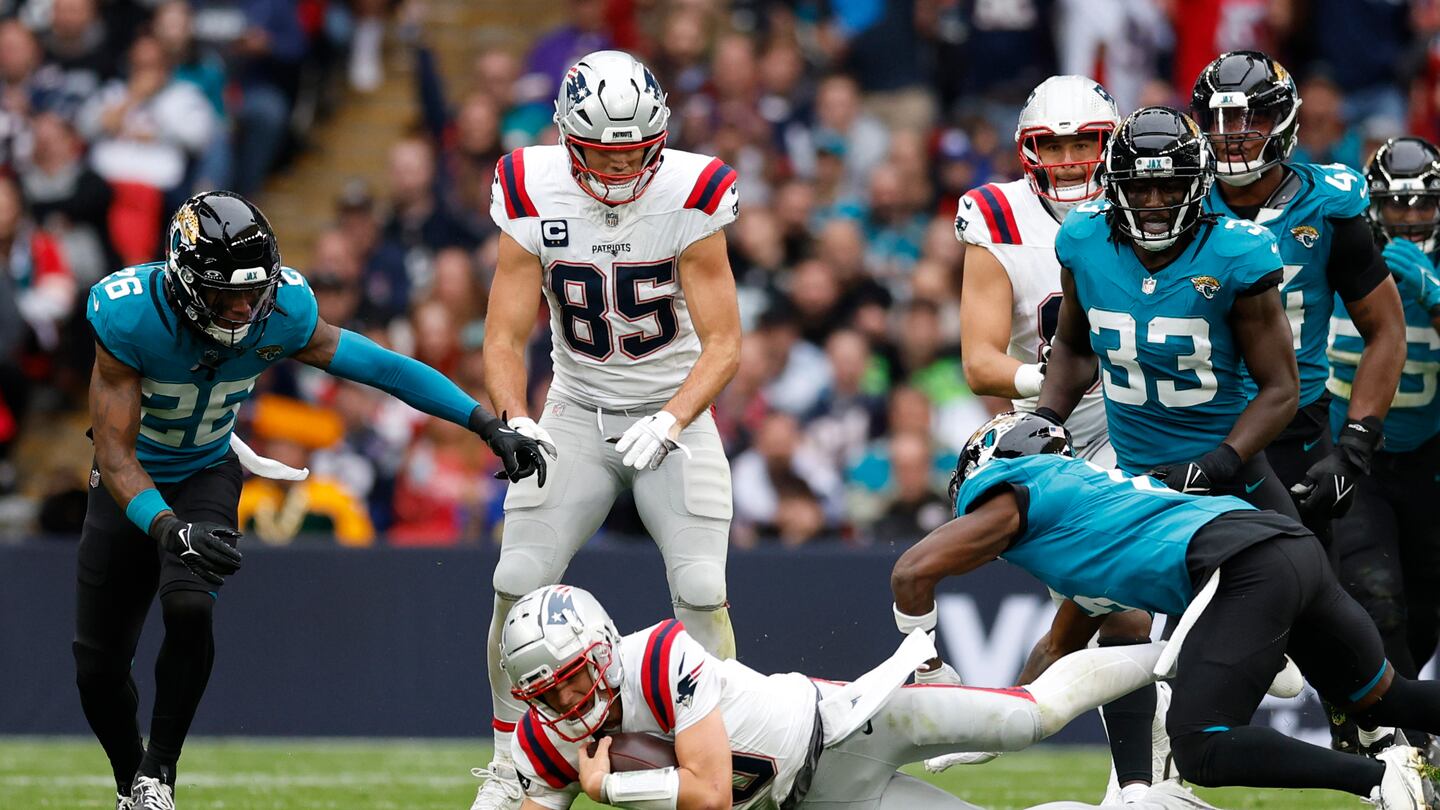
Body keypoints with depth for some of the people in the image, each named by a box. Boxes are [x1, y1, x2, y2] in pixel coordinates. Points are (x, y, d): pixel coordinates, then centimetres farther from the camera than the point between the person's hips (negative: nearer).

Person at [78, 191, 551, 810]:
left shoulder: (279, 313, -24)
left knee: (189, 609, -29)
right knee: (99, 669, 4)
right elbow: (115, 454, -31)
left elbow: (384, 368, -16)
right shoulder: (131, 317, -32)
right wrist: (169, 529, -48)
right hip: (133, 486, 0)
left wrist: (491, 427, -21)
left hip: (207, 475, 1)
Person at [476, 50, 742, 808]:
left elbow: (722, 345, -17)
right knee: (519, 584, -6)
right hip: (576, 413, 2)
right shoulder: (534, 198, -14)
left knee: (702, 591, -13)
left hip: (673, 412, -2)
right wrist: (517, 424, -29)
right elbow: (504, 339, -10)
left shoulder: (690, 198, -19)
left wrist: (671, 423, -33)